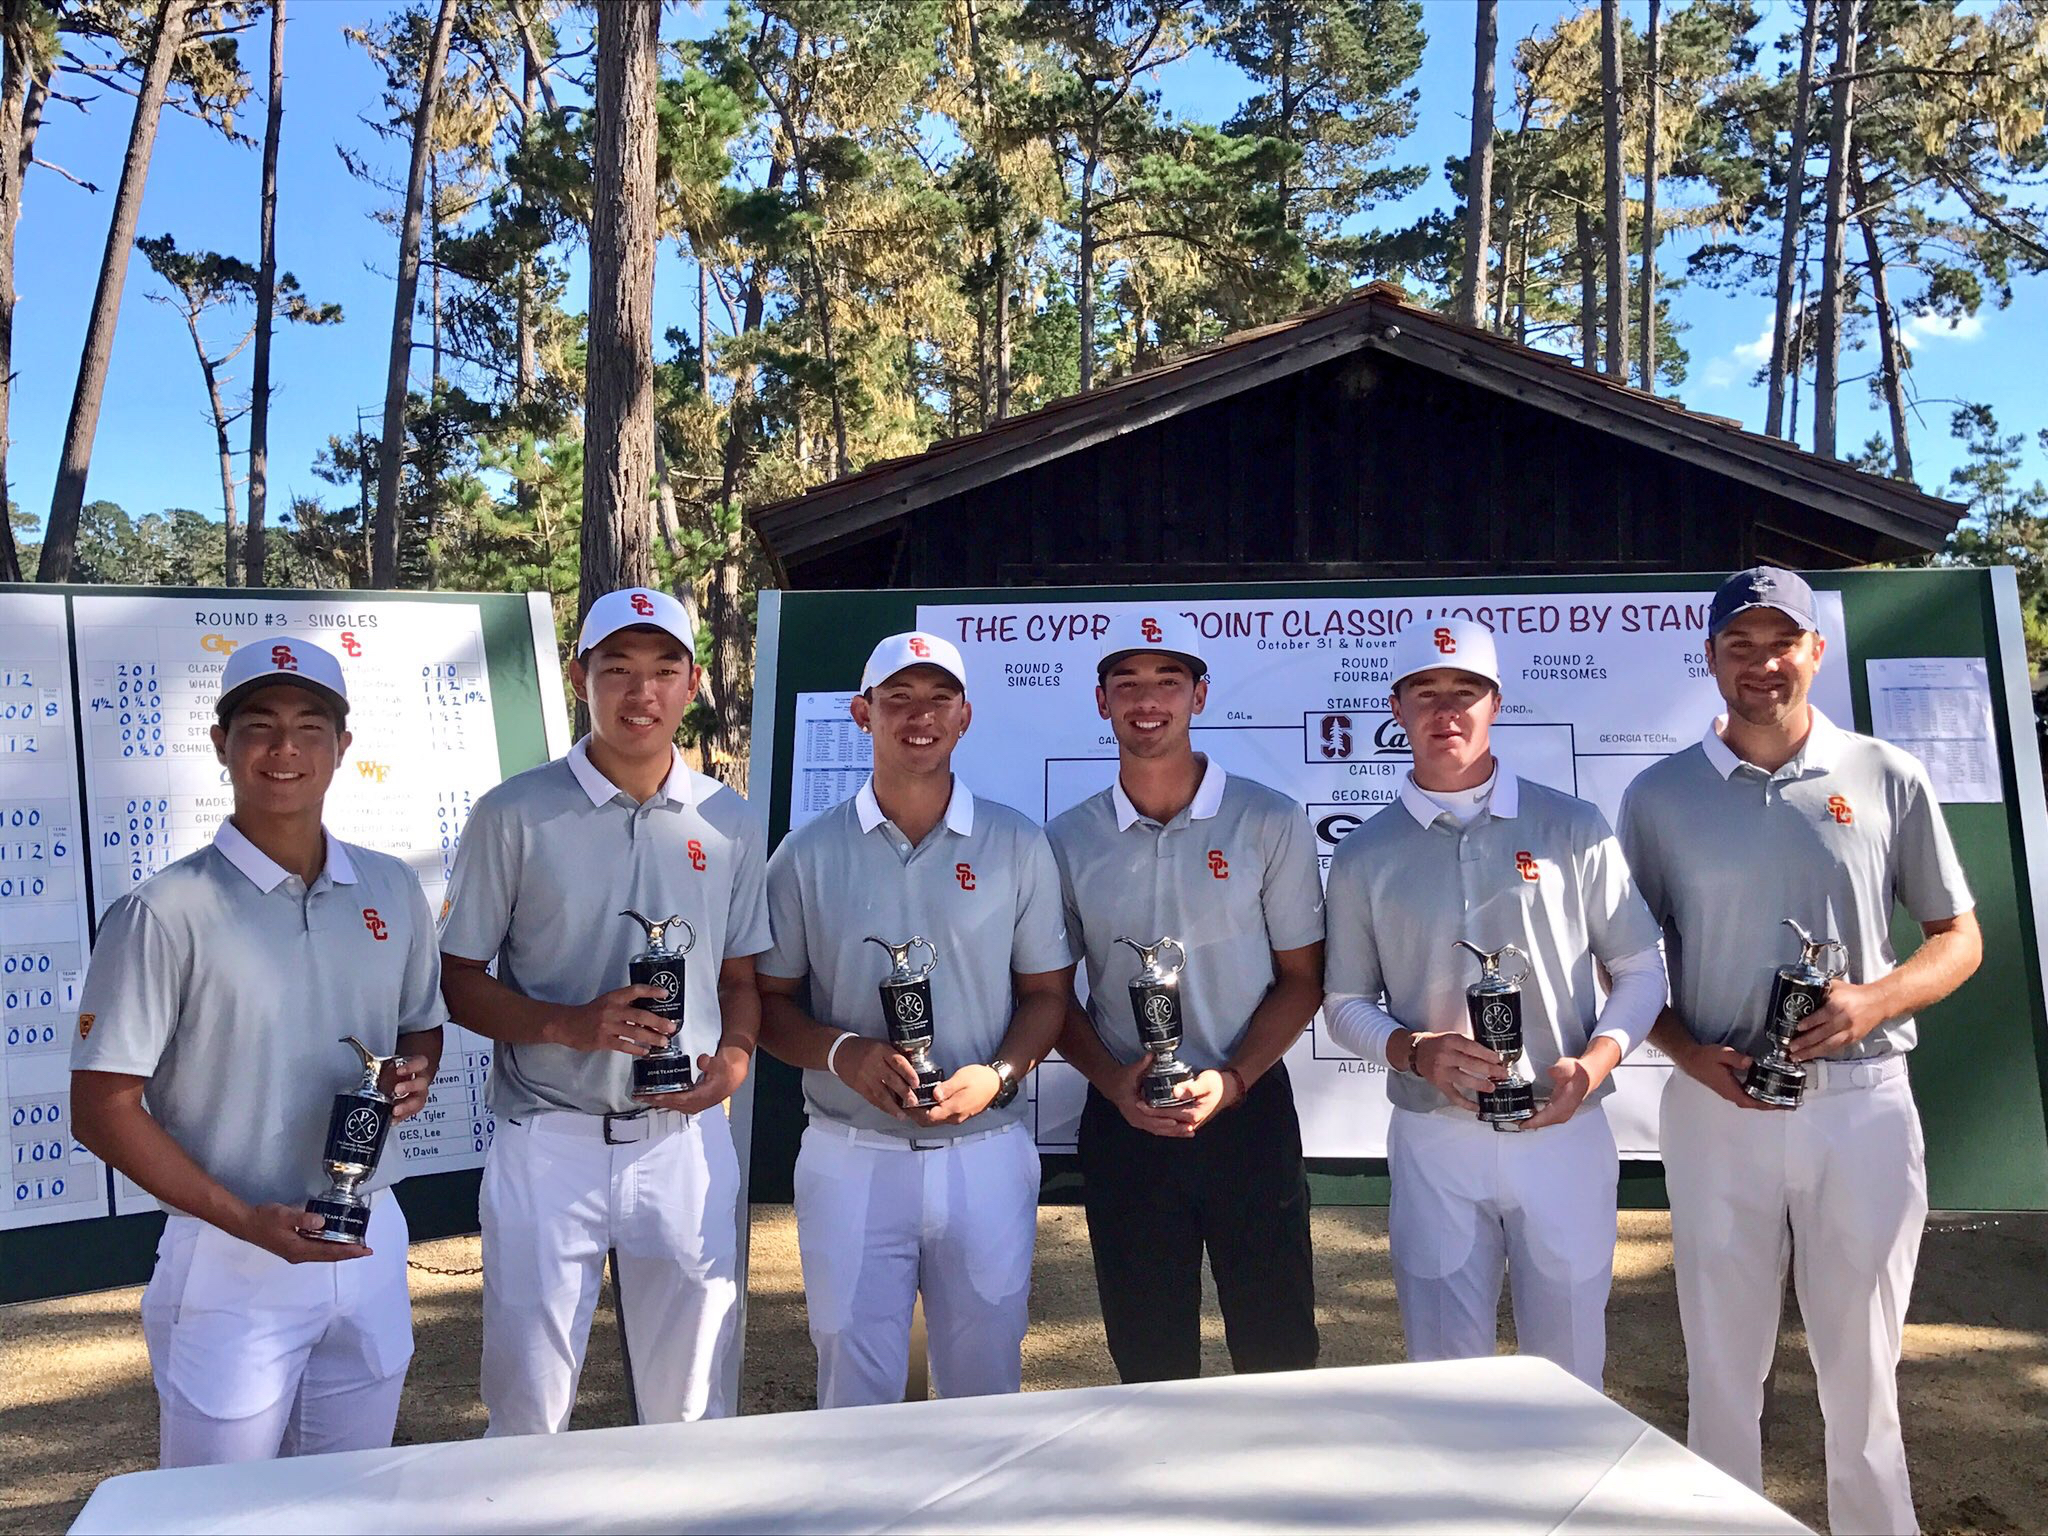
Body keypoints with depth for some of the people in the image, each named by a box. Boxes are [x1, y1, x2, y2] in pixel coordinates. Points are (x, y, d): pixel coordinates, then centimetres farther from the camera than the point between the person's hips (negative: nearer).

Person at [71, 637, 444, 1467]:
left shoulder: (391, 890, 3)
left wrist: (415, 1075, -8)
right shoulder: (164, 912, -12)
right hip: (229, 1257, -4)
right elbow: (102, 1108, -11)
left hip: (372, 1247, 5)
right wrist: (247, 1220, -19)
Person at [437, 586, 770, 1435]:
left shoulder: (730, 823, 5)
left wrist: (736, 1055, -9)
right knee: (529, 1412, 10)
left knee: (692, 1411, 15)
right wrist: (569, 1024, -18)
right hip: (550, 1145, -2)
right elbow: (458, 980, -1)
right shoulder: (515, 815, -5)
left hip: (687, 1141, 3)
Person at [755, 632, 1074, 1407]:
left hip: (987, 1153, 1)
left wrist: (998, 1074, -13)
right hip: (851, 1159, 0)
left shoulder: (1018, 846, 2)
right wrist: (842, 1052, -15)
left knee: (986, 1385, 13)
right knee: (854, 1388, 7)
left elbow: (1048, 992, 6)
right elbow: (769, 1001, 4)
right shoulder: (808, 854, 1)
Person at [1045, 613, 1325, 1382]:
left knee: (1277, 1351, 8)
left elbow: (1301, 976, 0)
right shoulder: (1067, 842, 1)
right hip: (1123, 1122, 2)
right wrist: (1114, 1082, -10)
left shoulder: (1269, 822, -4)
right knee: (1148, 1361, 13)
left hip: (1248, 1111, -1)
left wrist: (1232, 1079, -14)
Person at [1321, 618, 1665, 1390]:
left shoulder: (1572, 827, 1)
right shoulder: (1366, 855, 3)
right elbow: (1345, 1002, 6)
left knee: (1571, 1370, 13)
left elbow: (1640, 969, 4)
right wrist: (1416, 1052, -13)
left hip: (1564, 1134, 0)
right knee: (1445, 1373, 11)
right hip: (1433, 1143, 0)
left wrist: (1593, 1064, -12)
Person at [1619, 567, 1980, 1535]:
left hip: (1862, 1103, 0)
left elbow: (1959, 938, 7)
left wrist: (1875, 1000, -12)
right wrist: (1686, 1052, -11)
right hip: (1717, 1105, 0)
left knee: (1862, 1368, 12)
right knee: (1723, 1365, 11)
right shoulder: (1659, 796, 1)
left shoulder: (1888, 779, 1)